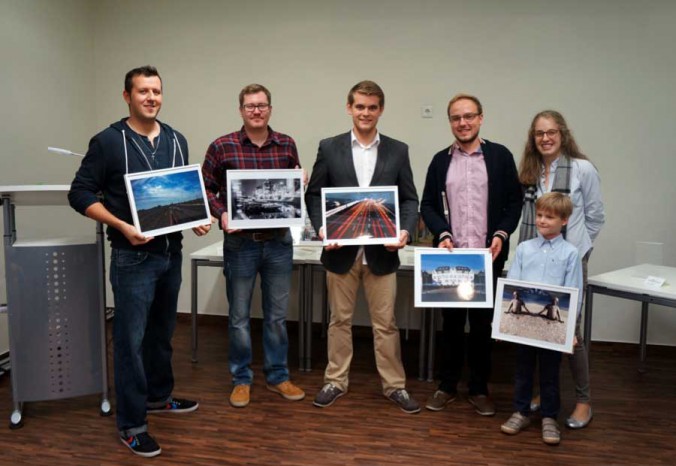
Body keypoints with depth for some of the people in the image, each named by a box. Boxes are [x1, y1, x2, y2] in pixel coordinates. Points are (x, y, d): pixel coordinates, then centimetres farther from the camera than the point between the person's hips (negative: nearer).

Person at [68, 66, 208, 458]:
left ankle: (158, 396, 38)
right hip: (133, 256, -5)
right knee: (131, 339, 0)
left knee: (162, 331, 19)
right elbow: (81, 193, -8)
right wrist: (122, 226, -20)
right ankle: (132, 425, 12)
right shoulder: (108, 141, -8)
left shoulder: (177, 141, 9)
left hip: (172, 252, 6)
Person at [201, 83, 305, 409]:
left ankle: (277, 376, 28)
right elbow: (206, 189, 1)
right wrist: (221, 214, -15)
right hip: (240, 242, -2)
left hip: (279, 241, 2)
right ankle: (241, 379, 26)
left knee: (277, 314, 12)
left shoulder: (287, 145, 4)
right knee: (239, 316, 9)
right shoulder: (222, 147, -4)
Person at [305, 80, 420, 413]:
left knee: (385, 323, 9)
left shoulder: (397, 151, 3)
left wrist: (405, 230, -14)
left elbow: (409, 199, 4)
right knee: (340, 320, 13)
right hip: (341, 250, 0)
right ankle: (336, 381, 28)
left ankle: (394, 385, 24)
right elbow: (314, 195, 4)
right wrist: (321, 228, -12)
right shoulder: (329, 148, 2)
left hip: (381, 252, 0)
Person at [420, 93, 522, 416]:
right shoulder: (440, 160, 7)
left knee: (482, 323, 9)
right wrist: (442, 234, -10)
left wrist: (502, 235, -13)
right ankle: (447, 385, 23)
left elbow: (514, 201, 1)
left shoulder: (500, 156, 1)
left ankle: (479, 389, 22)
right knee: (452, 321, 11)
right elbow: (427, 204, 6)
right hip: (450, 255, 2)